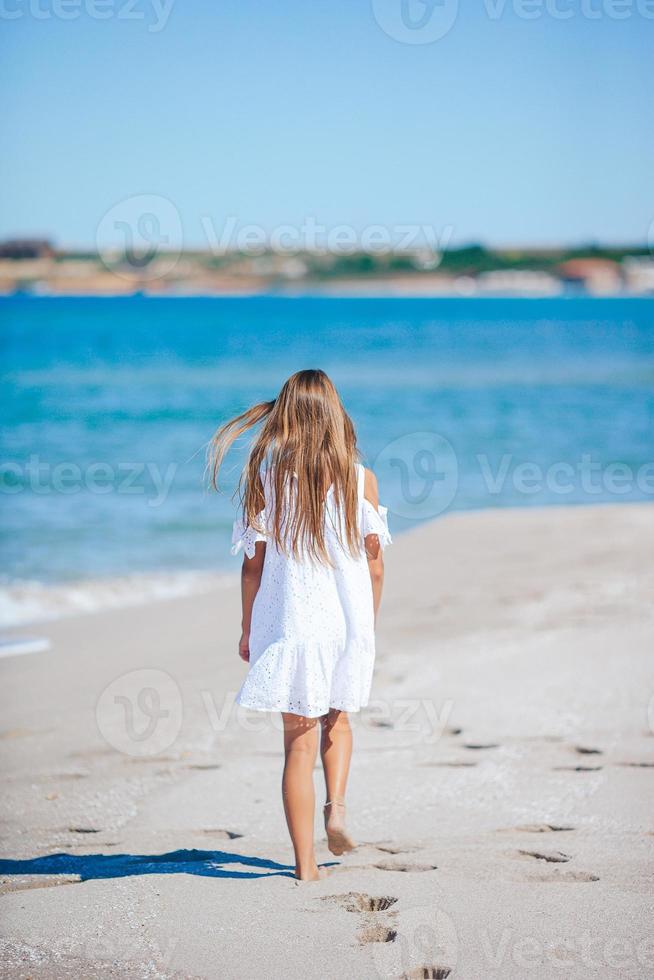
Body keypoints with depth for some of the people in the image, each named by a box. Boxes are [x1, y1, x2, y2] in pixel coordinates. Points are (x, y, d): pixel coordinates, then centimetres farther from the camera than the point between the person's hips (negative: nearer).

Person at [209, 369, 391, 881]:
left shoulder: (264, 476, -5)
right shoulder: (360, 478, -3)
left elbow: (254, 561, -3)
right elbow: (375, 564, 0)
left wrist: (248, 628, 8)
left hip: (288, 623, -1)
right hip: (348, 620, 1)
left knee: (299, 741, 6)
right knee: (337, 718, 26)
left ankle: (306, 863, 6)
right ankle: (337, 805, 5)